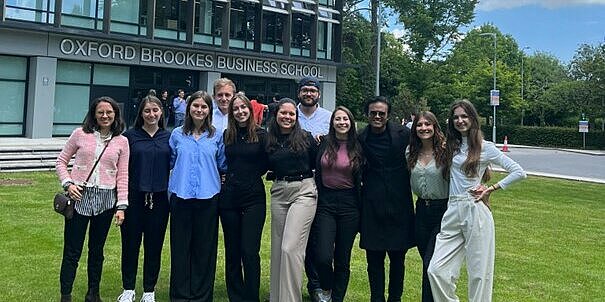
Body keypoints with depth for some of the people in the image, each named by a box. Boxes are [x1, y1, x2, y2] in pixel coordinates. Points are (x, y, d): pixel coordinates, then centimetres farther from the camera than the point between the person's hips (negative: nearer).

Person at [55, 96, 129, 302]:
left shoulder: (121, 141, 4)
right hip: (79, 196, -1)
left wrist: (121, 205, -2)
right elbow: (61, 162, 8)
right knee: (72, 250, 2)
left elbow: (122, 176, 3)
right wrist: (68, 183, -8)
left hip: (106, 199, 1)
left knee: (97, 249, 13)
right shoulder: (80, 134, 1)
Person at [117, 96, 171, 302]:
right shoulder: (130, 136, 2)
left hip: (159, 198, 1)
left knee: (154, 244, 7)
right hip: (134, 197, -1)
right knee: (130, 243, 6)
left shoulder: (169, 137, 6)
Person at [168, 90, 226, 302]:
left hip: (208, 197, 0)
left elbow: (222, 165, 12)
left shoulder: (216, 136, 6)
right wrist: (183, 173, 7)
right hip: (181, 196, 1)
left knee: (205, 247, 4)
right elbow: (171, 162, 17)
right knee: (180, 247, 4)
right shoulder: (177, 134, 7)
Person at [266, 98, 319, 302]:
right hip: (279, 192, 4)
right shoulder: (269, 140, 9)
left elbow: (316, 164, 6)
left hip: (303, 191, -4)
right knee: (277, 248, 8)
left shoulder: (305, 137, 0)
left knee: (291, 248, -14)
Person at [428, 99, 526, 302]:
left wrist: (491, 189, -4)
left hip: (475, 211, -4)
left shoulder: (485, 147, 1)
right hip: (452, 211, 5)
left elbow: (519, 172, -2)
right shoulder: (452, 146, 14)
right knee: (436, 271, -5)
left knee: (479, 273, 1)